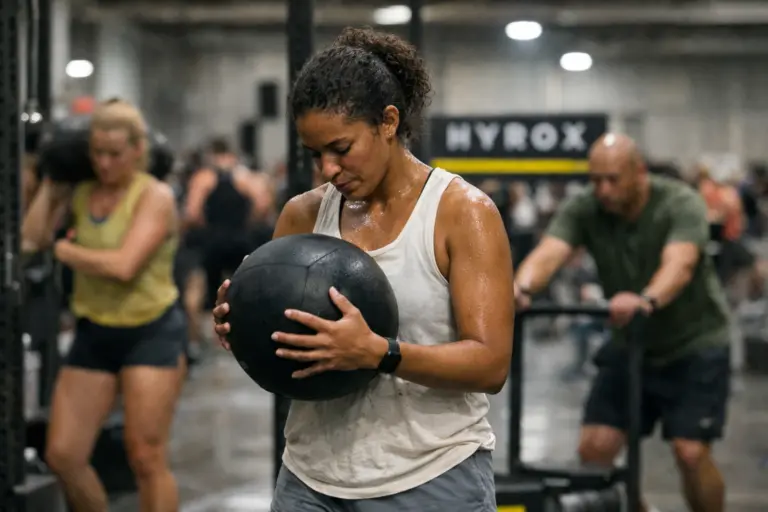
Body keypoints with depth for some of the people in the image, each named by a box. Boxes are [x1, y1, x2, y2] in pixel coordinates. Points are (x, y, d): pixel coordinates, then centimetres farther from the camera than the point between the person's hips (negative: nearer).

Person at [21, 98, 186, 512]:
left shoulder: (154, 196, -10)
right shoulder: (80, 191, 5)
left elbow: (123, 265, -23)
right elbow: (31, 238, -6)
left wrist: (65, 250, -10)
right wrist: (50, 183, -1)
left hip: (151, 333, -6)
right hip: (93, 333, 6)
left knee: (146, 459, -5)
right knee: (62, 455, 2)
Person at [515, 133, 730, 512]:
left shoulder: (680, 204, -22)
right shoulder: (583, 210, -12)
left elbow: (679, 264, -42)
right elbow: (548, 253, -29)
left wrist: (647, 300, -64)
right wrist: (521, 287, -53)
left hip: (694, 343, -4)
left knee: (691, 453, -15)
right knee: (595, 448, -5)